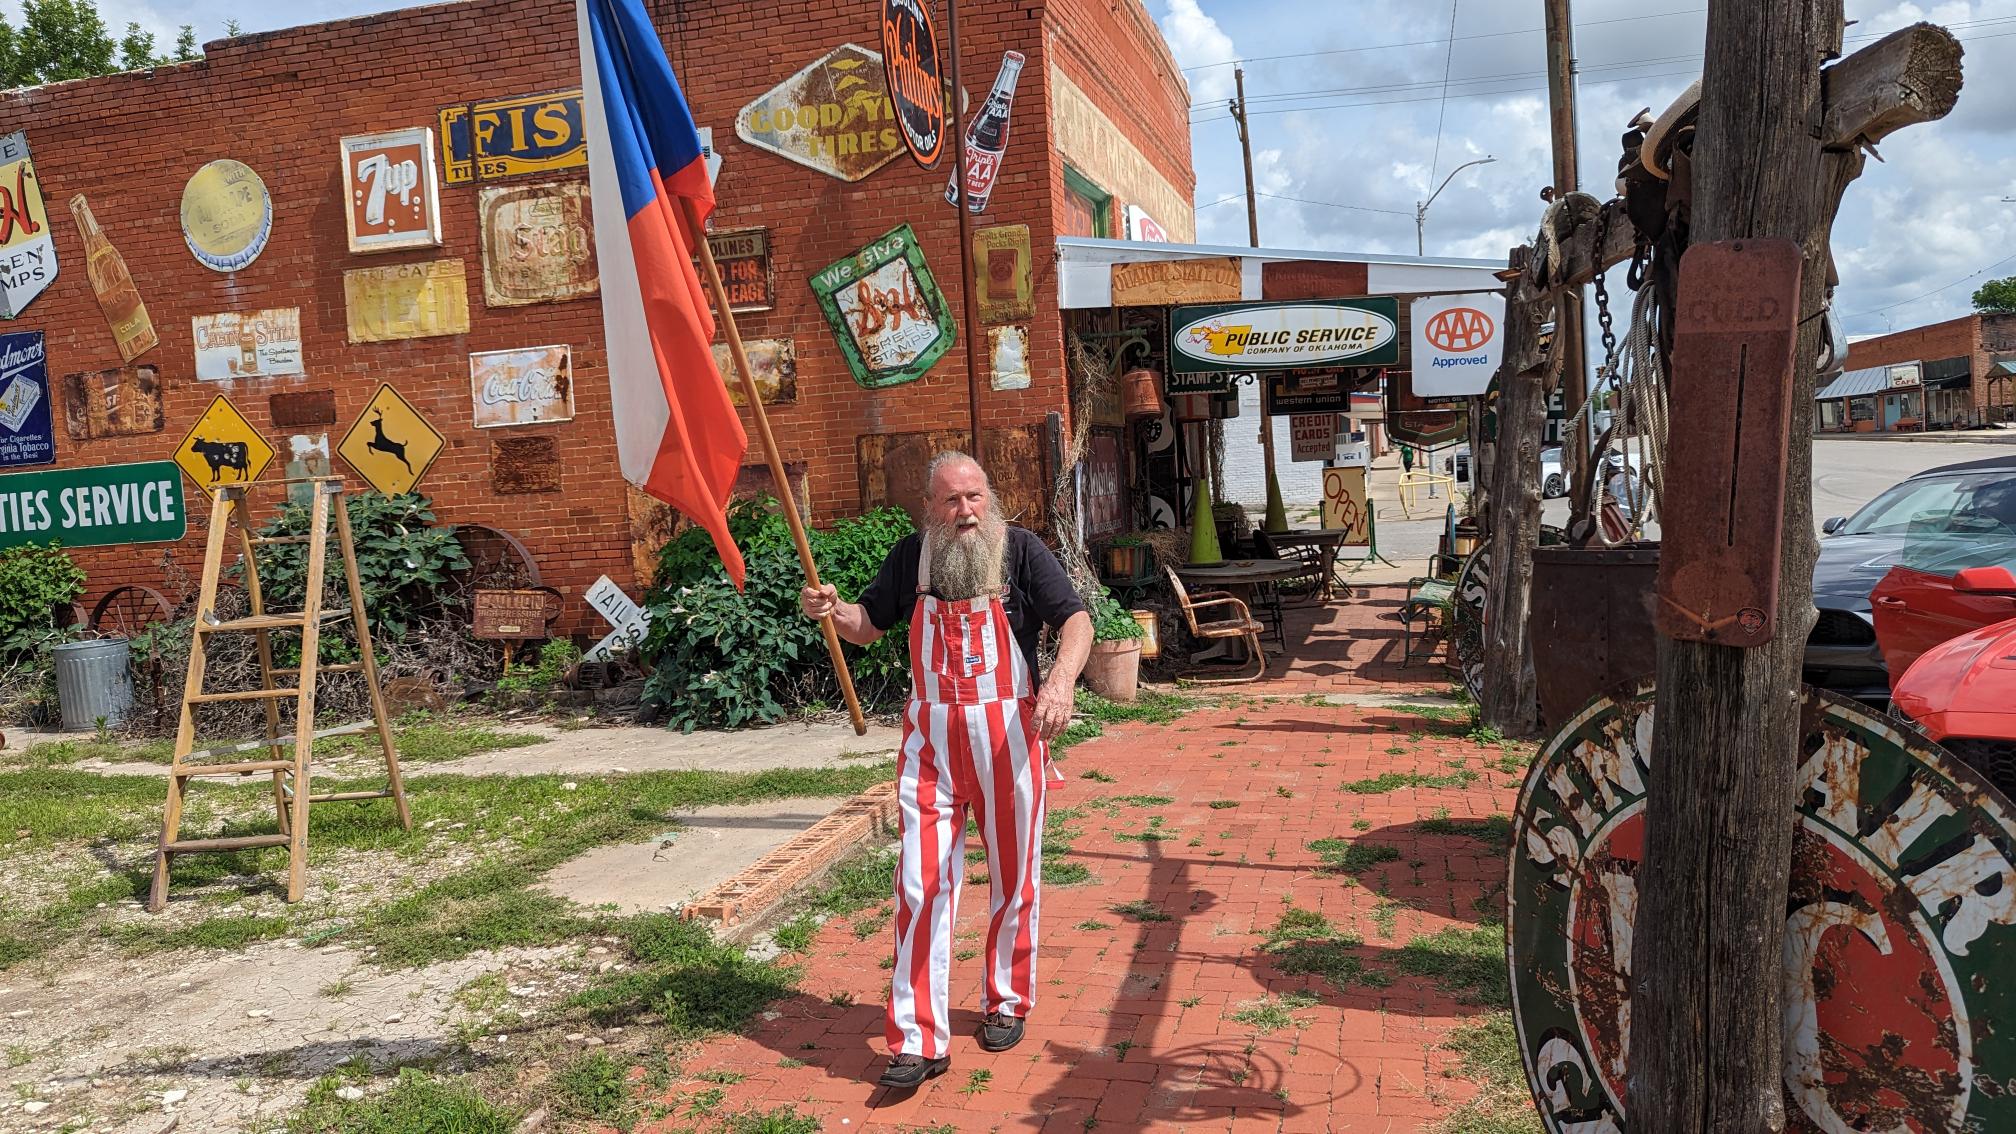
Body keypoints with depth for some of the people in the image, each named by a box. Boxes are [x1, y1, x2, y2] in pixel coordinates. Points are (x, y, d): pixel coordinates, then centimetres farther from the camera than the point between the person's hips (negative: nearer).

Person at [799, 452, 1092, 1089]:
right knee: (922, 882, -3)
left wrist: (1061, 680, -30)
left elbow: (1075, 620, -10)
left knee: (1012, 876, 12)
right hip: (931, 737, 2)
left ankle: (1007, 1002, 34)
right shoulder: (910, 556, 4)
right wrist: (833, 612, -7)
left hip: (1008, 734, -1)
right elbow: (869, 626, 16)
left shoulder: (1020, 549, -5)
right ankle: (919, 1041, 3)